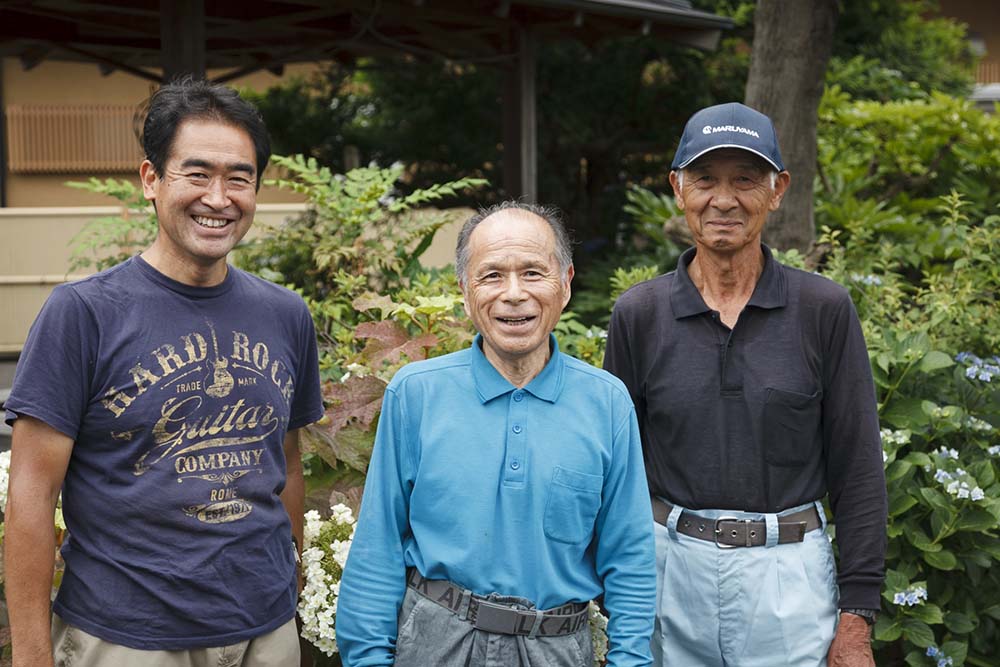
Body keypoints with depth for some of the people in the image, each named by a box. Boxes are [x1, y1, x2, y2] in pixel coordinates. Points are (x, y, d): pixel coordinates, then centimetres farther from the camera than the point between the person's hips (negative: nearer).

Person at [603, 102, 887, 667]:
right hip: (669, 568, 1)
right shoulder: (639, 314, 0)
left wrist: (857, 619, -5)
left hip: (788, 576, -1)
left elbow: (858, 470, -2)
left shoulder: (825, 309, -3)